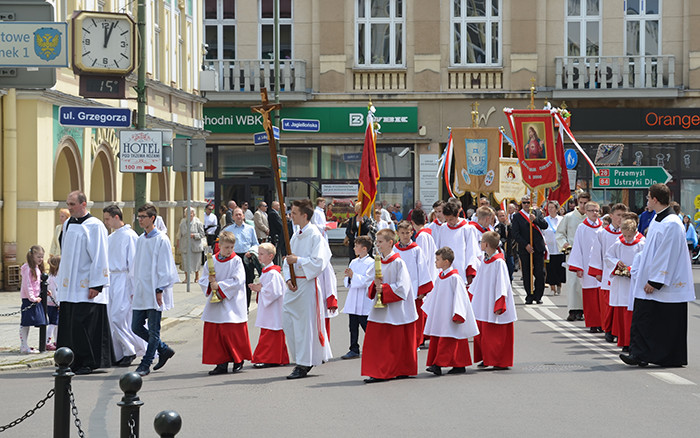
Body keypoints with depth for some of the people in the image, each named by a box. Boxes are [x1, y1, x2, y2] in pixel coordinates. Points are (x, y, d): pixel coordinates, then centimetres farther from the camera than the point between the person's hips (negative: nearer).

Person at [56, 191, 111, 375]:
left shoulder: (95, 226, -9)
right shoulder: (68, 225, 14)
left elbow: (99, 257, -12)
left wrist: (96, 285, -16)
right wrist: (61, 281, 17)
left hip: (86, 286, -7)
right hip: (69, 285, 7)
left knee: (84, 324, -9)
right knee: (68, 324, 5)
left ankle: (89, 362, -2)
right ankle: (73, 362, 10)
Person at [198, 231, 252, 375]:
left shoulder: (236, 261, -4)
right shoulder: (211, 261, 7)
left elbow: (237, 281, -13)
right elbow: (202, 280, 8)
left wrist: (219, 285, -16)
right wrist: (210, 283, -13)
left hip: (232, 304, -4)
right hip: (215, 304, 4)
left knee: (233, 333, -3)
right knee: (214, 334, 1)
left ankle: (238, 360, 16)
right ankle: (221, 363, 7)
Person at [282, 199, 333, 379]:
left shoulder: (315, 235, -11)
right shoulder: (296, 236, 13)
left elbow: (318, 262, -18)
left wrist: (297, 260, -17)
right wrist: (288, 278, 1)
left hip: (308, 284, -8)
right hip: (294, 284, 8)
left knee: (305, 324, -3)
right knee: (288, 320, 8)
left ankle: (304, 364, 4)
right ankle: (300, 359, 19)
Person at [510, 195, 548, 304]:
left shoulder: (537, 212, 11)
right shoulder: (517, 216, 3)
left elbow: (545, 225, 1)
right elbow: (516, 234, -3)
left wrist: (535, 219, -14)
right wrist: (526, 245, -12)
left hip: (538, 248, 1)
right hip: (525, 249, -1)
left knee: (540, 274, -3)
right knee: (527, 275, 1)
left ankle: (538, 296, 7)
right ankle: (529, 296, 9)